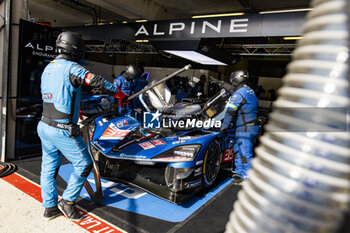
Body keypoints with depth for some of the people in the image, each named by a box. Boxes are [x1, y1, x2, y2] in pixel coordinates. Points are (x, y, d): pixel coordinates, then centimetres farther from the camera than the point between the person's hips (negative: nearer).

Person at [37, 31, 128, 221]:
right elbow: (96, 82, -19)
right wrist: (118, 93, -4)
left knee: (48, 167, 16)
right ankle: (67, 201, 16)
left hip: (44, 126, 9)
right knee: (83, 164, 6)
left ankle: (50, 207, 30)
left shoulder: (48, 68, 13)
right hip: (63, 130, -9)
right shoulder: (70, 67, -14)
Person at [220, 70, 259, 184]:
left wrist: (224, 127, -9)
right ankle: (239, 172, 30)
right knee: (237, 149, 19)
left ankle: (247, 177, 8)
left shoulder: (238, 94, -16)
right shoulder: (250, 91, 14)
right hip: (252, 127, 10)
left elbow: (230, 112, -19)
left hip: (245, 129, -10)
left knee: (245, 153, -1)